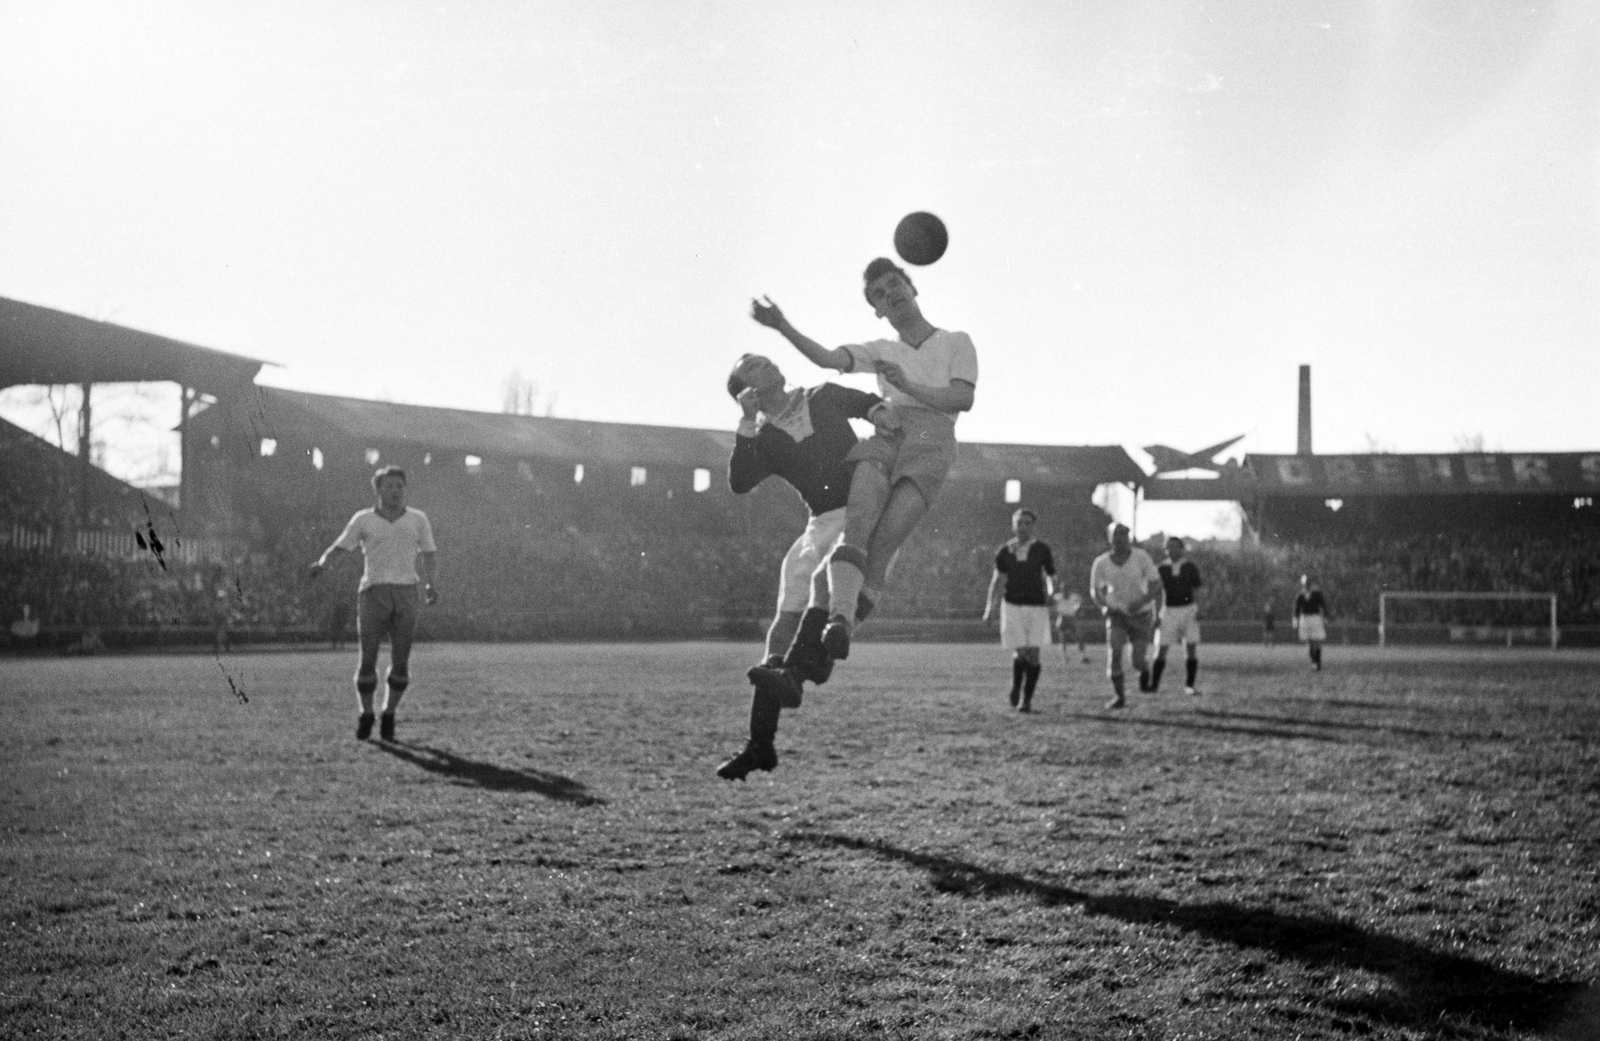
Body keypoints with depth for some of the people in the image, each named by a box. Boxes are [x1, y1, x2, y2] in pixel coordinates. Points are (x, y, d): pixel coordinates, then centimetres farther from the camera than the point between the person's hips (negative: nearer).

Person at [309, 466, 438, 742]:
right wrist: (321, 563, -18)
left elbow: (428, 554, 13)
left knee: (400, 661, -1)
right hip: (373, 592, -1)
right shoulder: (363, 520, 7)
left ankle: (389, 715, 17)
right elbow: (339, 547, 3)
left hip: (406, 592, 1)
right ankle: (366, 715, 15)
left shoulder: (418, 519, 11)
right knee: (368, 659, -4)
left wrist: (429, 585, -4)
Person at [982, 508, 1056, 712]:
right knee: (1020, 652, -8)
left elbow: (1051, 577, 6)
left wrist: (1051, 593, -15)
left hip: (1036, 606, 0)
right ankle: (1016, 686, 22)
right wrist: (990, 606, 10)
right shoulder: (1005, 551, 5)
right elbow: (997, 579, 14)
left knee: (1033, 655, -5)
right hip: (1012, 605, 0)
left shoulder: (1042, 550, 1)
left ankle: (1027, 699, 6)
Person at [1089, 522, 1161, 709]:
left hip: (1141, 613, -1)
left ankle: (1144, 672, 32)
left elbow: (1156, 587, -12)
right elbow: (1095, 591, 4)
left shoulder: (1141, 557, -14)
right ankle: (1118, 696, -3)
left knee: (1138, 660, -6)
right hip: (1117, 614, 1)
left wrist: (1141, 602, -28)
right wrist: (1106, 606, -15)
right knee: (1114, 652, -16)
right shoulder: (1101, 563, -8)